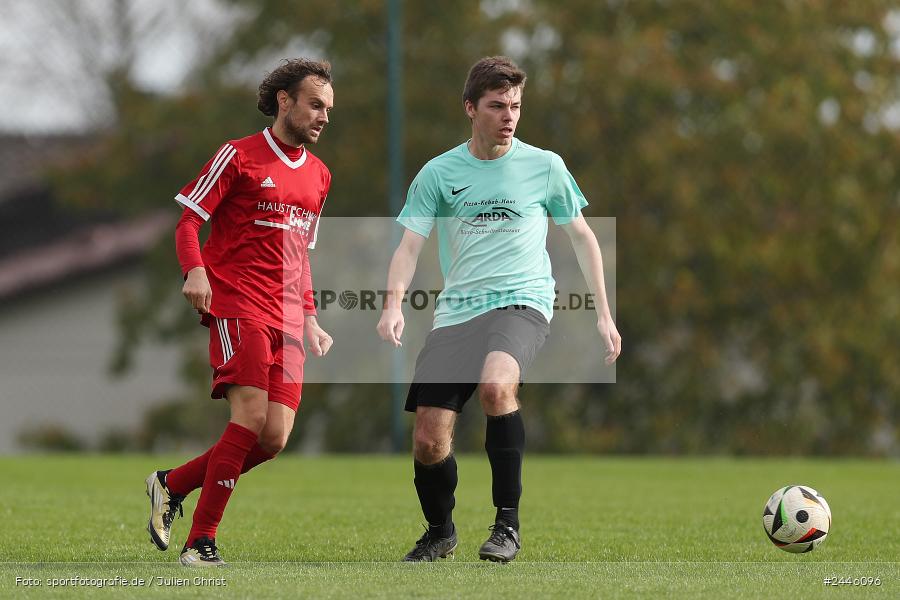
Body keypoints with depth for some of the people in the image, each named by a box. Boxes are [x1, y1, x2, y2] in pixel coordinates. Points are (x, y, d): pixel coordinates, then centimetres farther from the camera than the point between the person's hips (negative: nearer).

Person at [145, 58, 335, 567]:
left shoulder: (319, 176, 20)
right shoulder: (239, 156, 0)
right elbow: (189, 220, -2)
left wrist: (310, 319, 20)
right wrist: (194, 270, -21)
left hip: (287, 319, 6)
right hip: (236, 303, -6)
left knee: (275, 437, -7)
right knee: (252, 414, -21)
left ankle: (172, 485, 15)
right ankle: (202, 541, -14)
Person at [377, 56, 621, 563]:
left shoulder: (545, 166, 5)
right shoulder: (439, 173, 5)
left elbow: (582, 237, 15)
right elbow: (410, 245, 2)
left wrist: (604, 315, 12)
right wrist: (394, 304, -17)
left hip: (523, 302, -2)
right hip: (456, 311, 2)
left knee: (496, 385, -35)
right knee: (429, 441, -4)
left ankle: (508, 522, -25)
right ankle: (441, 532, 28)